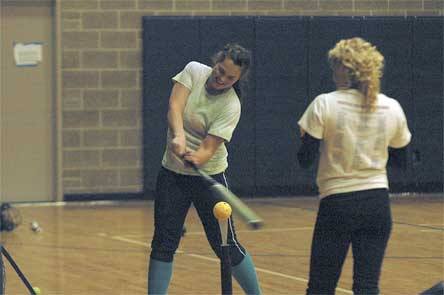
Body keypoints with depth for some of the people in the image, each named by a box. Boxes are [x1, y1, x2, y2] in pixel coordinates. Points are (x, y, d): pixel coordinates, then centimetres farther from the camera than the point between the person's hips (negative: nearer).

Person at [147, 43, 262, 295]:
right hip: (172, 173, 3)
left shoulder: (231, 106, -17)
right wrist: (178, 136, -40)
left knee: (226, 246, -1)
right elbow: (175, 108, -21)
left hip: (209, 176, -3)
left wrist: (196, 159, -45)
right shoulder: (194, 71, -8)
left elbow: (208, 149, -23)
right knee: (163, 243, -1)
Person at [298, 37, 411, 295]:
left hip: (337, 203, -3)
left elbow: (305, 159, -8)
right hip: (378, 203, 3)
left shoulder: (324, 104, -10)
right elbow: (400, 146, 13)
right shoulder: (392, 108, 0)